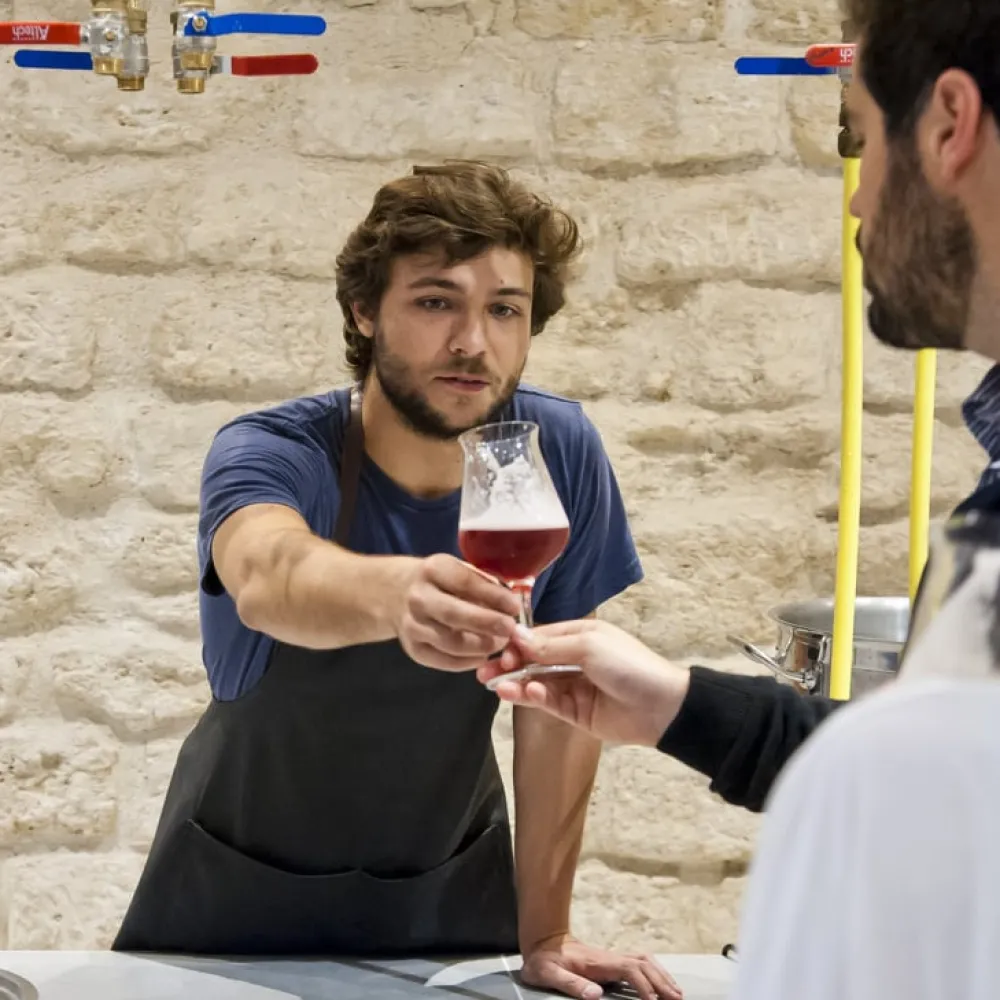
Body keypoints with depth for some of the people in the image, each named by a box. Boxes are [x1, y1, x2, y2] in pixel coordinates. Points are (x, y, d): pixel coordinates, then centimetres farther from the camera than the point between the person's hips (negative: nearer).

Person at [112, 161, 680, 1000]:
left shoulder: (559, 450, -14)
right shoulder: (265, 454, -23)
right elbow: (268, 580, -47)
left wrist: (544, 932, -7)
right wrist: (400, 592, -68)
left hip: (453, 893, 2)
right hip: (243, 893, -2)